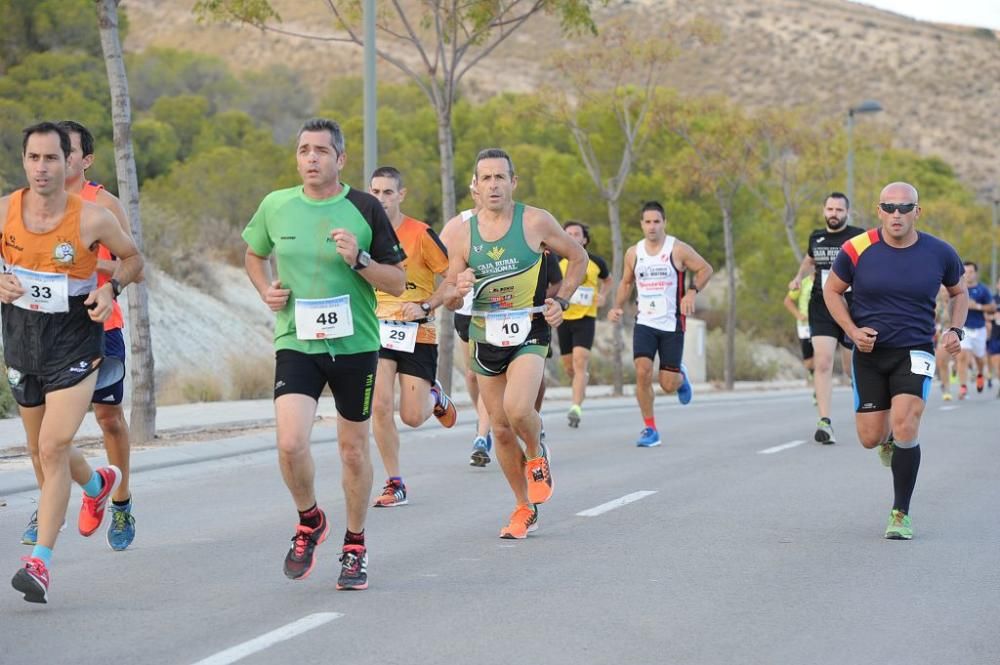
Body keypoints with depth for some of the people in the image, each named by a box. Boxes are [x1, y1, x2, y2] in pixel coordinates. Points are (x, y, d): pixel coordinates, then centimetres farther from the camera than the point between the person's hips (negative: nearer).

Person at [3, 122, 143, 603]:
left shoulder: (92, 218, -13)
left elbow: (132, 258, 4)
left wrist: (111, 289, -15)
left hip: (74, 345, -4)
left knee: (53, 449, -16)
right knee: (44, 449, 19)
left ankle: (40, 562, -13)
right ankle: (97, 484, 52)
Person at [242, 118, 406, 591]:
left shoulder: (364, 208, -4)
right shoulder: (275, 206, 2)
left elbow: (398, 282, -1)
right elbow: (254, 254, 22)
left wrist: (359, 260, -18)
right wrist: (266, 290, 3)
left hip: (355, 343, -1)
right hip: (296, 342, 1)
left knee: (353, 448, 8)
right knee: (290, 442, -17)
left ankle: (355, 547, 28)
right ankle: (309, 521, 13)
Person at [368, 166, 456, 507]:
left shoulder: (420, 234, -12)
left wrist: (425, 307, -16)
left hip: (417, 333, -3)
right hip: (378, 329, 3)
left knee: (412, 417, -2)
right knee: (380, 407, -12)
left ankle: (435, 397, 35)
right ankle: (394, 483, 2)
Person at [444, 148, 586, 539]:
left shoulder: (536, 222, -6)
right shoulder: (462, 236, 0)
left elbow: (578, 258, 9)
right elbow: (450, 301, 7)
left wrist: (561, 301, -3)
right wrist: (458, 290, -16)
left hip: (528, 334, -3)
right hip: (485, 338, 3)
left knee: (517, 409, -27)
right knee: (501, 430, 7)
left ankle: (537, 455, 8)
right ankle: (524, 509, 25)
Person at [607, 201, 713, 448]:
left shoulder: (678, 249, -6)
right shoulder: (633, 253, 5)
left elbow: (705, 269, 2)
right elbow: (626, 282, 20)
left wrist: (692, 292, -14)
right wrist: (618, 307, 4)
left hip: (672, 325, -2)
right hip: (644, 323, 2)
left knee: (668, 385, -2)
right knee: (642, 371, -18)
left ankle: (680, 375, 38)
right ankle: (649, 428, -6)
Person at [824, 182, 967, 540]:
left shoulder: (940, 253, -5)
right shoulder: (857, 250, -10)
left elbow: (959, 292, 14)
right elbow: (831, 290, 5)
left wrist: (956, 330, -3)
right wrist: (853, 330, -8)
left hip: (915, 352, -1)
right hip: (870, 353, 1)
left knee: (904, 425, -19)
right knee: (870, 438, 3)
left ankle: (900, 514, -5)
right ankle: (889, 439, 45)